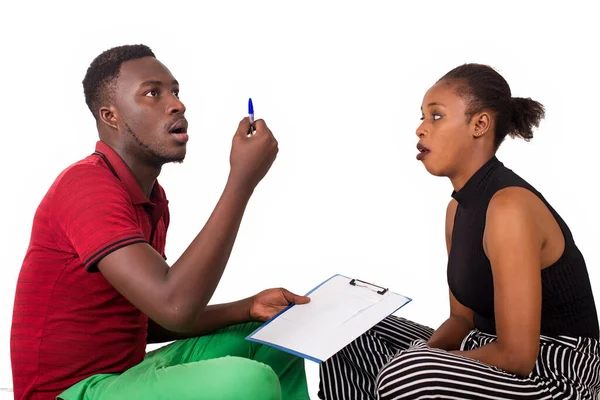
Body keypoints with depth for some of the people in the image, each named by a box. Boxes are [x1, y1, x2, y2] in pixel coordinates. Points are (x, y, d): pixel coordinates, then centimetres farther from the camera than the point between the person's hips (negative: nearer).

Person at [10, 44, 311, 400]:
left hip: (129, 369, 9)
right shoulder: (87, 185, -19)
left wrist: (249, 308, 0)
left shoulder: (154, 198, 10)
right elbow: (175, 306, -30)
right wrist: (243, 179, -25)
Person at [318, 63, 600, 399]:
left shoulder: (509, 207, -22)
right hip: (493, 356, 9)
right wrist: (424, 355, -8)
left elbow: (517, 356, -24)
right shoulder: (459, 207, 7)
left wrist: (423, 365, -12)